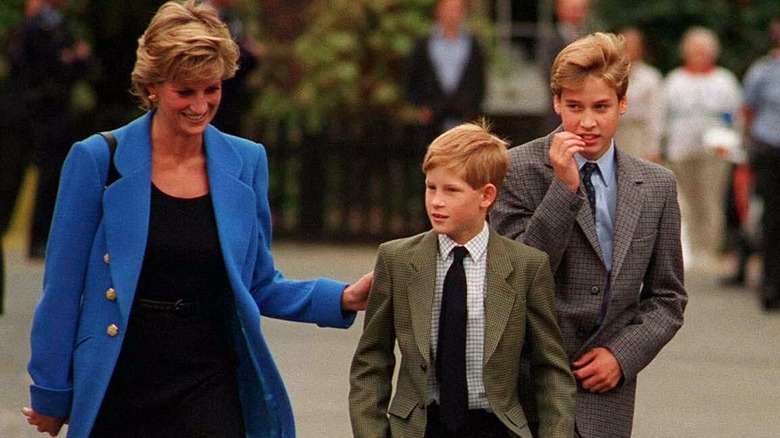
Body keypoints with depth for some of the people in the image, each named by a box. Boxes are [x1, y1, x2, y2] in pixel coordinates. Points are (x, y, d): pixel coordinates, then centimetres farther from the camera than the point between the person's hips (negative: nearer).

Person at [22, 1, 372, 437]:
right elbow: (63, 288, 1)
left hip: (210, 386, 1)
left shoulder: (246, 163, 6)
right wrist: (51, 395, 2)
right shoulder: (98, 160, -3)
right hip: (115, 392, -1)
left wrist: (344, 298, -1)